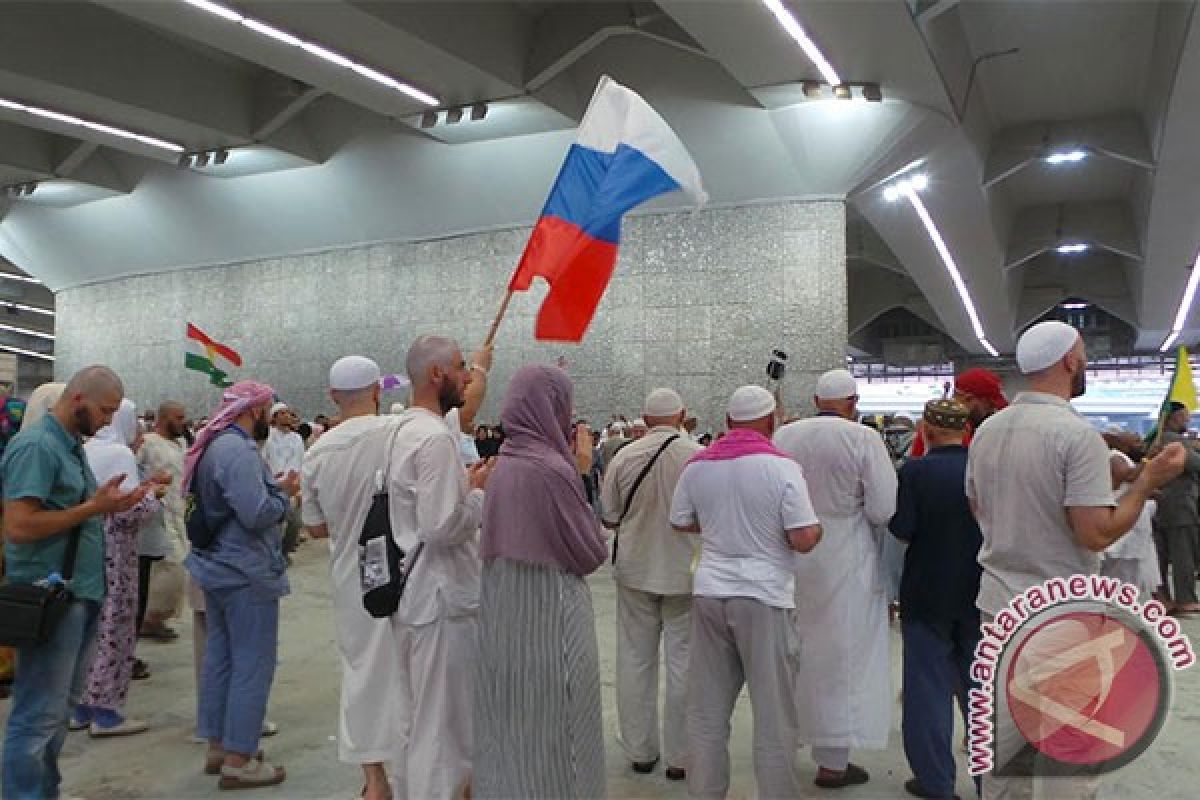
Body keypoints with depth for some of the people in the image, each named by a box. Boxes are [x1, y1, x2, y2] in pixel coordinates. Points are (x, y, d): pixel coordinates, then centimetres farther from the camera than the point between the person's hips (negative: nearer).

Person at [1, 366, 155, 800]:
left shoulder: (70, 444, 12)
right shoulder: (35, 445, -16)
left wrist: (108, 505, 4)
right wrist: (94, 507, -21)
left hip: (80, 593, 10)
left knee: (61, 705, 19)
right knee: (38, 714, 0)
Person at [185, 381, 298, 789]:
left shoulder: (215, 445, 12)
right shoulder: (238, 449, -22)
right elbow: (257, 513, -28)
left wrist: (272, 486, 7)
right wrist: (283, 492, -11)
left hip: (219, 568, 11)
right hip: (246, 573, -11)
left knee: (220, 658, 16)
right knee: (253, 665, -2)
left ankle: (218, 747, 27)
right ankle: (237, 761, 5)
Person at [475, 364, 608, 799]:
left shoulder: (504, 463, 4)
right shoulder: (552, 468, -20)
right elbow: (590, 553, -12)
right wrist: (580, 474, -3)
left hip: (503, 621, 8)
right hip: (548, 622, -8)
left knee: (509, 730, 19)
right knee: (553, 736, 8)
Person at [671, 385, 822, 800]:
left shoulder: (697, 465, 2)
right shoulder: (782, 467, -12)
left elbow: (680, 522, 13)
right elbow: (803, 540, -15)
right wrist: (818, 529, 6)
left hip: (709, 594, 5)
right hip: (763, 598, -4)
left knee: (707, 708, 14)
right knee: (773, 713, 7)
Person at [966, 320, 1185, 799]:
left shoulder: (986, 431, 4)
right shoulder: (1078, 433, -17)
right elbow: (1097, 534, -19)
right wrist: (1148, 482, -8)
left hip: (998, 605, 7)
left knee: (1004, 742, 16)